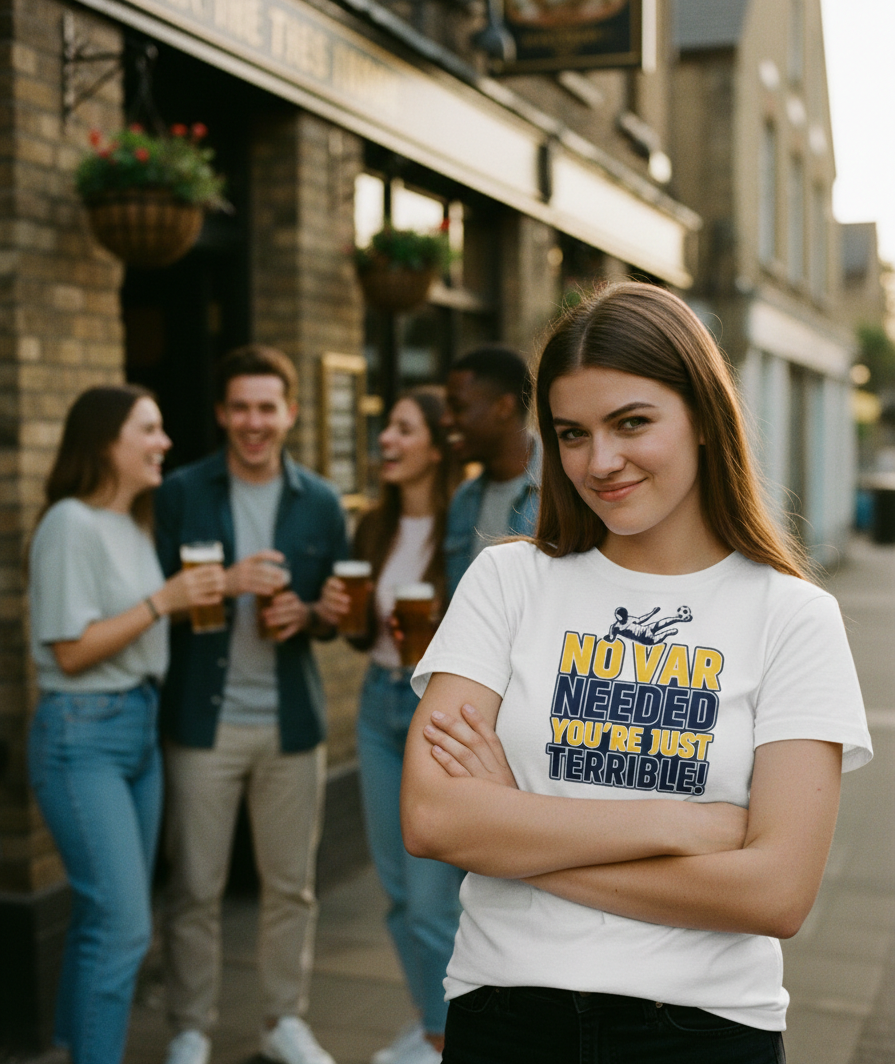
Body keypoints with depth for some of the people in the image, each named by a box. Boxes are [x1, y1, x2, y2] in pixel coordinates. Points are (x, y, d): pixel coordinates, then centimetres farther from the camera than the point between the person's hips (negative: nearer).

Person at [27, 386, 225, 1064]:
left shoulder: (135, 524, 13)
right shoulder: (71, 524, -13)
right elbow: (72, 650, -16)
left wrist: (202, 597, 5)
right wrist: (162, 601, -18)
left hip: (140, 726, 8)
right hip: (83, 734, -8)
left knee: (108, 918, 12)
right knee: (122, 924, -10)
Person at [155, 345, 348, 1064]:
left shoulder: (321, 504, 6)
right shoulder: (182, 493, 0)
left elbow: (338, 613, 10)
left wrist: (307, 614, -12)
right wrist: (226, 583, -19)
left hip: (292, 720, 2)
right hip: (204, 717, -2)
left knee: (292, 885, 10)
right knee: (195, 887, 4)